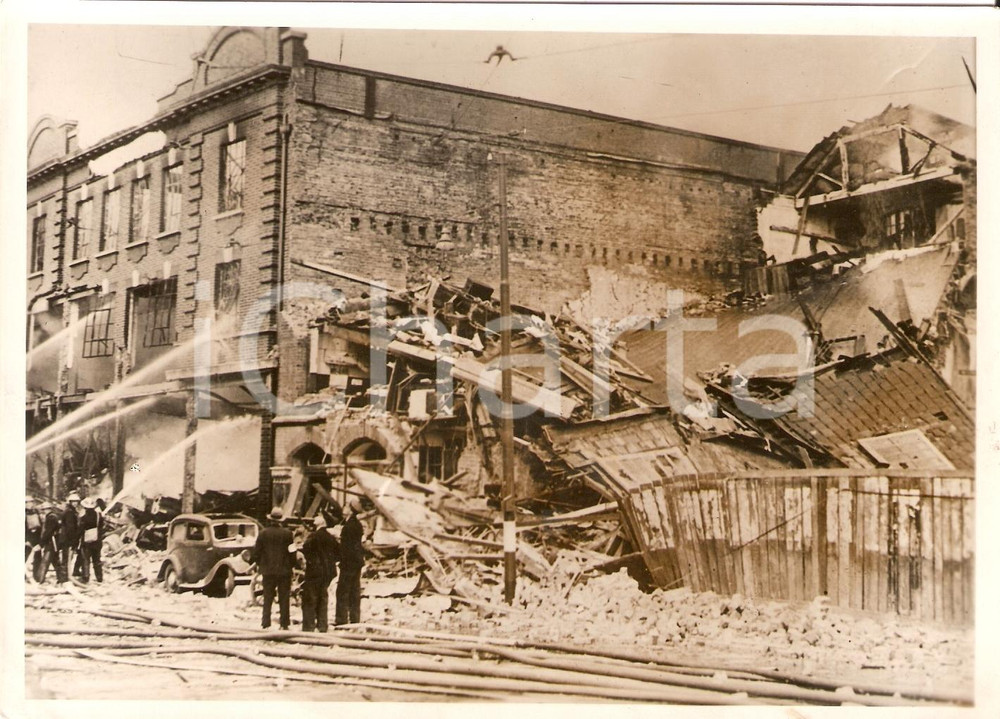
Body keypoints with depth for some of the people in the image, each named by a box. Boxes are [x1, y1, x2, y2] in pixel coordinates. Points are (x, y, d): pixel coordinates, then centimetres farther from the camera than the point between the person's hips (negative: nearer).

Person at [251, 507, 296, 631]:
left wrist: (260, 565, 14)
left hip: (268, 571, 1)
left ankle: (265, 624, 3)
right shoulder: (287, 533, -7)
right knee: (284, 599, 5)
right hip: (284, 570, -1)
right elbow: (292, 552, -2)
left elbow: (256, 552, 0)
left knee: (267, 598, 7)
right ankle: (284, 624, 5)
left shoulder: (263, 533, -5)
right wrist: (291, 565, 11)